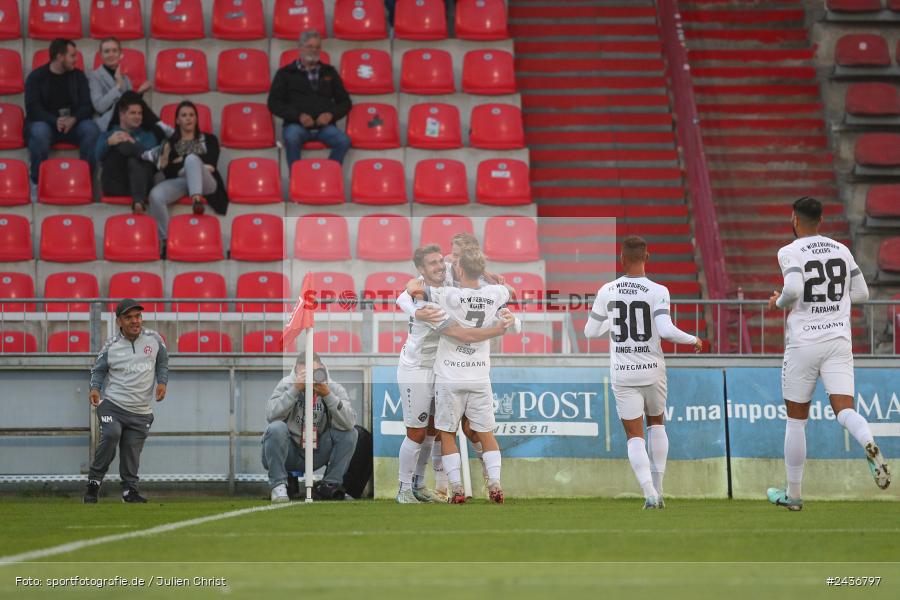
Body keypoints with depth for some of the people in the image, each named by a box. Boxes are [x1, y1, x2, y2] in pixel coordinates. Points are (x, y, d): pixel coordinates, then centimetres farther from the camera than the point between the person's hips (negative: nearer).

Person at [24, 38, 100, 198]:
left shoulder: (78, 76, 8)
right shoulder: (36, 77, -1)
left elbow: (87, 106, 1)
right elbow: (33, 108, -12)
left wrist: (74, 119, -23)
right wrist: (55, 121, -29)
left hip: (73, 124, 3)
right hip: (45, 122, -3)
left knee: (91, 129, -29)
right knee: (39, 132, -38)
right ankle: (37, 184, -26)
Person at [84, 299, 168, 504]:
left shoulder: (154, 339, 3)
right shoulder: (111, 346, -3)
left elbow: (162, 363, 16)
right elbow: (98, 369, 8)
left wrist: (162, 382, -1)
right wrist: (95, 388, -11)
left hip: (141, 412, 3)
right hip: (112, 404, -2)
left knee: (132, 450, 1)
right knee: (111, 434, -25)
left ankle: (130, 490, 19)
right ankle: (94, 482, -14)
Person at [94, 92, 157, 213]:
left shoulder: (147, 136, 28)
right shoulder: (107, 135, 28)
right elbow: (99, 156, 3)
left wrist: (131, 143, -18)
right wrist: (109, 142, -20)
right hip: (114, 185, 0)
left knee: (134, 162, -36)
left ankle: (139, 201, -59)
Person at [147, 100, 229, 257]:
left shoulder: (209, 140, 22)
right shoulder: (170, 143, 23)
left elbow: (211, 164, 4)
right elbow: (169, 173, 10)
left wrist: (181, 162, 2)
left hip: (205, 184, -1)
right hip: (179, 182, 1)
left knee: (192, 158, -35)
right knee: (156, 195, -34)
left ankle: (197, 198, -55)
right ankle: (165, 241, -33)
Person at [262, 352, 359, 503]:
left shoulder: (334, 389, -6)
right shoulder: (287, 385, -9)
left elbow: (349, 422, -22)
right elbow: (271, 415, -25)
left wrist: (328, 395, -31)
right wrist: (295, 390, -31)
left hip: (317, 455, 2)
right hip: (289, 454, -2)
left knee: (349, 433, -16)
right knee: (276, 428, -31)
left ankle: (331, 484, -6)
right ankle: (278, 485, -21)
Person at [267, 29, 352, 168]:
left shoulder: (329, 72, 22)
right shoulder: (286, 73, 14)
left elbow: (345, 102, 22)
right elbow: (274, 103, 6)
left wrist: (331, 114, -1)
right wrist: (298, 116, -9)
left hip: (324, 126, 2)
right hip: (296, 124, -2)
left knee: (343, 141, -29)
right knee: (292, 138, -37)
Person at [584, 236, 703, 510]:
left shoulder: (607, 292, -2)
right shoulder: (657, 292, -10)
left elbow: (590, 331, 7)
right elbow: (666, 330, -20)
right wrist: (693, 340, -3)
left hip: (622, 374, 0)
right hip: (652, 371, 0)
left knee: (634, 436, 3)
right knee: (656, 424, 23)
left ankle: (649, 492, -16)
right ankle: (658, 490, 19)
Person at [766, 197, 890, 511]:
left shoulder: (791, 252, -7)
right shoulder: (841, 250, 9)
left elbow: (793, 289, -23)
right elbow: (861, 293, 12)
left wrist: (779, 302, -2)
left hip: (803, 343, -3)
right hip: (839, 341, 3)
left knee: (796, 419, 9)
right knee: (844, 407, -6)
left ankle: (793, 493, 17)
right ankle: (869, 443, -40)